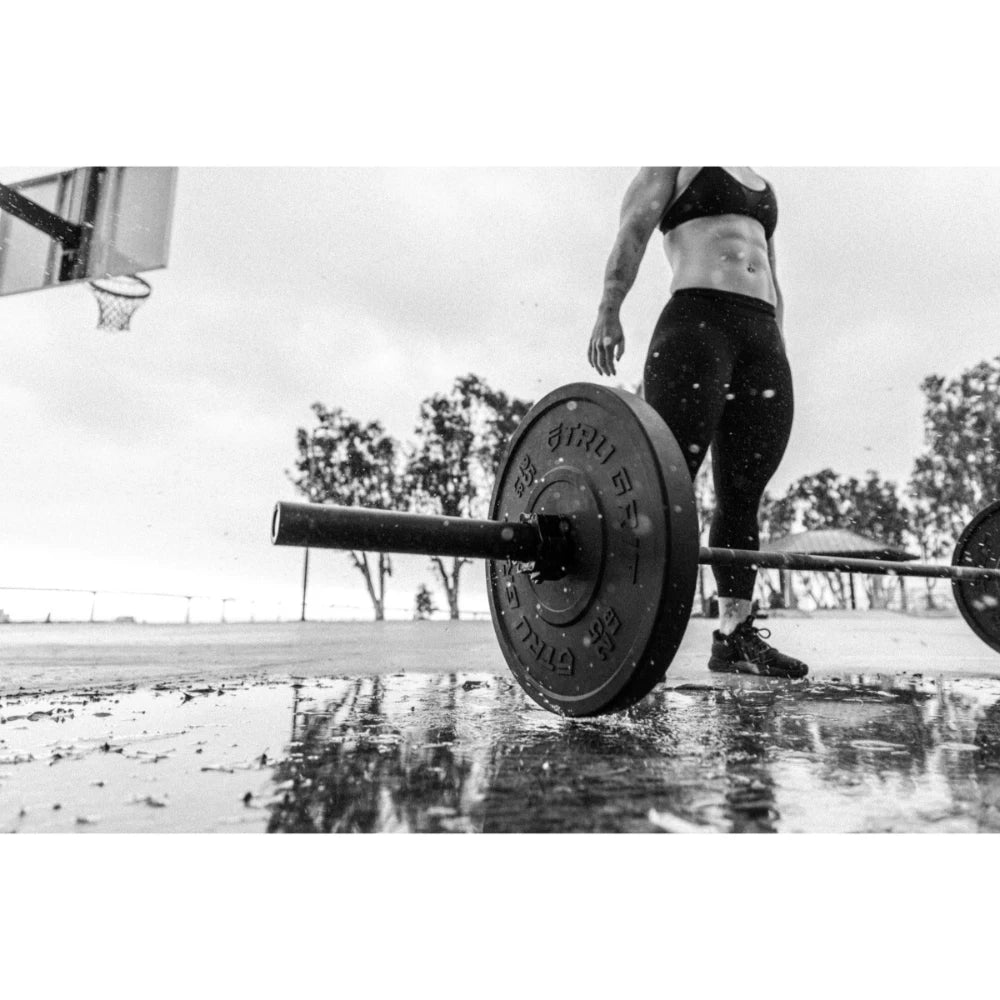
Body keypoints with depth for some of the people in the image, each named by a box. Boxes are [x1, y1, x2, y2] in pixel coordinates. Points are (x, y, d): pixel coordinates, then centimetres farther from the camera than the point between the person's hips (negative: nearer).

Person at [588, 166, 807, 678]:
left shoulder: (762, 186, 34)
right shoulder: (674, 166, 17)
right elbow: (632, 232, 0)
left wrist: (779, 349, 19)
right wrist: (608, 310, -16)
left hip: (763, 339, 6)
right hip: (695, 324, -6)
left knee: (743, 496, 0)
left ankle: (735, 633, 3)